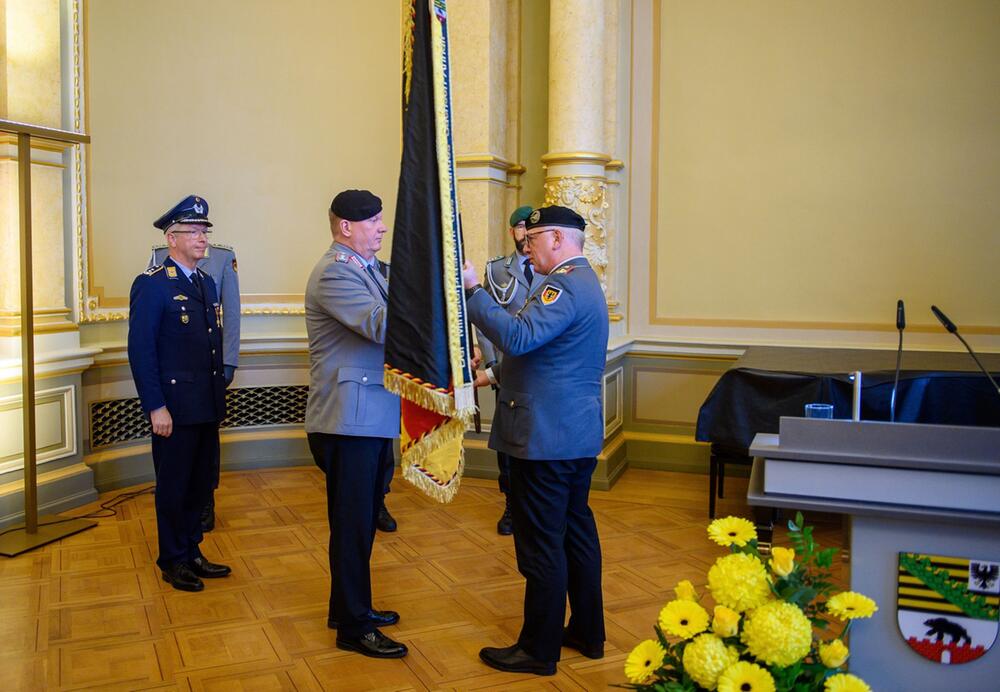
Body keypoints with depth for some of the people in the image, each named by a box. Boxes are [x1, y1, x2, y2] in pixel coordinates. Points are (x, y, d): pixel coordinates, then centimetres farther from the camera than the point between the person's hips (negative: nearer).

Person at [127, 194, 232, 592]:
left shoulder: (206, 283, 13)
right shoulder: (151, 284, -11)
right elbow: (140, 350, -15)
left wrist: (218, 392, 14)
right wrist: (156, 408, -18)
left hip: (207, 406, 7)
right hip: (174, 406, -7)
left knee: (199, 484, 15)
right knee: (174, 486, 6)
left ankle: (192, 553, 29)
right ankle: (173, 562, 20)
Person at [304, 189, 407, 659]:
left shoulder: (366, 269, 14)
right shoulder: (333, 273, -16)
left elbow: (392, 326, 14)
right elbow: (382, 325, -29)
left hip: (373, 416, 10)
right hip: (349, 420, -10)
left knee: (360, 520, 19)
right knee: (353, 525, 1)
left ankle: (350, 607, 34)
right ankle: (354, 628, 14)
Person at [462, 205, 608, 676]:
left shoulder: (566, 284, -17)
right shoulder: (581, 281, 18)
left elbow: (518, 337, -30)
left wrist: (472, 291, -25)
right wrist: (496, 376, 19)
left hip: (546, 438, -11)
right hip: (577, 434, 11)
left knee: (541, 543, -1)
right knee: (576, 531, 17)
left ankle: (539, 650, 11)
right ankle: (587, 632, 30)